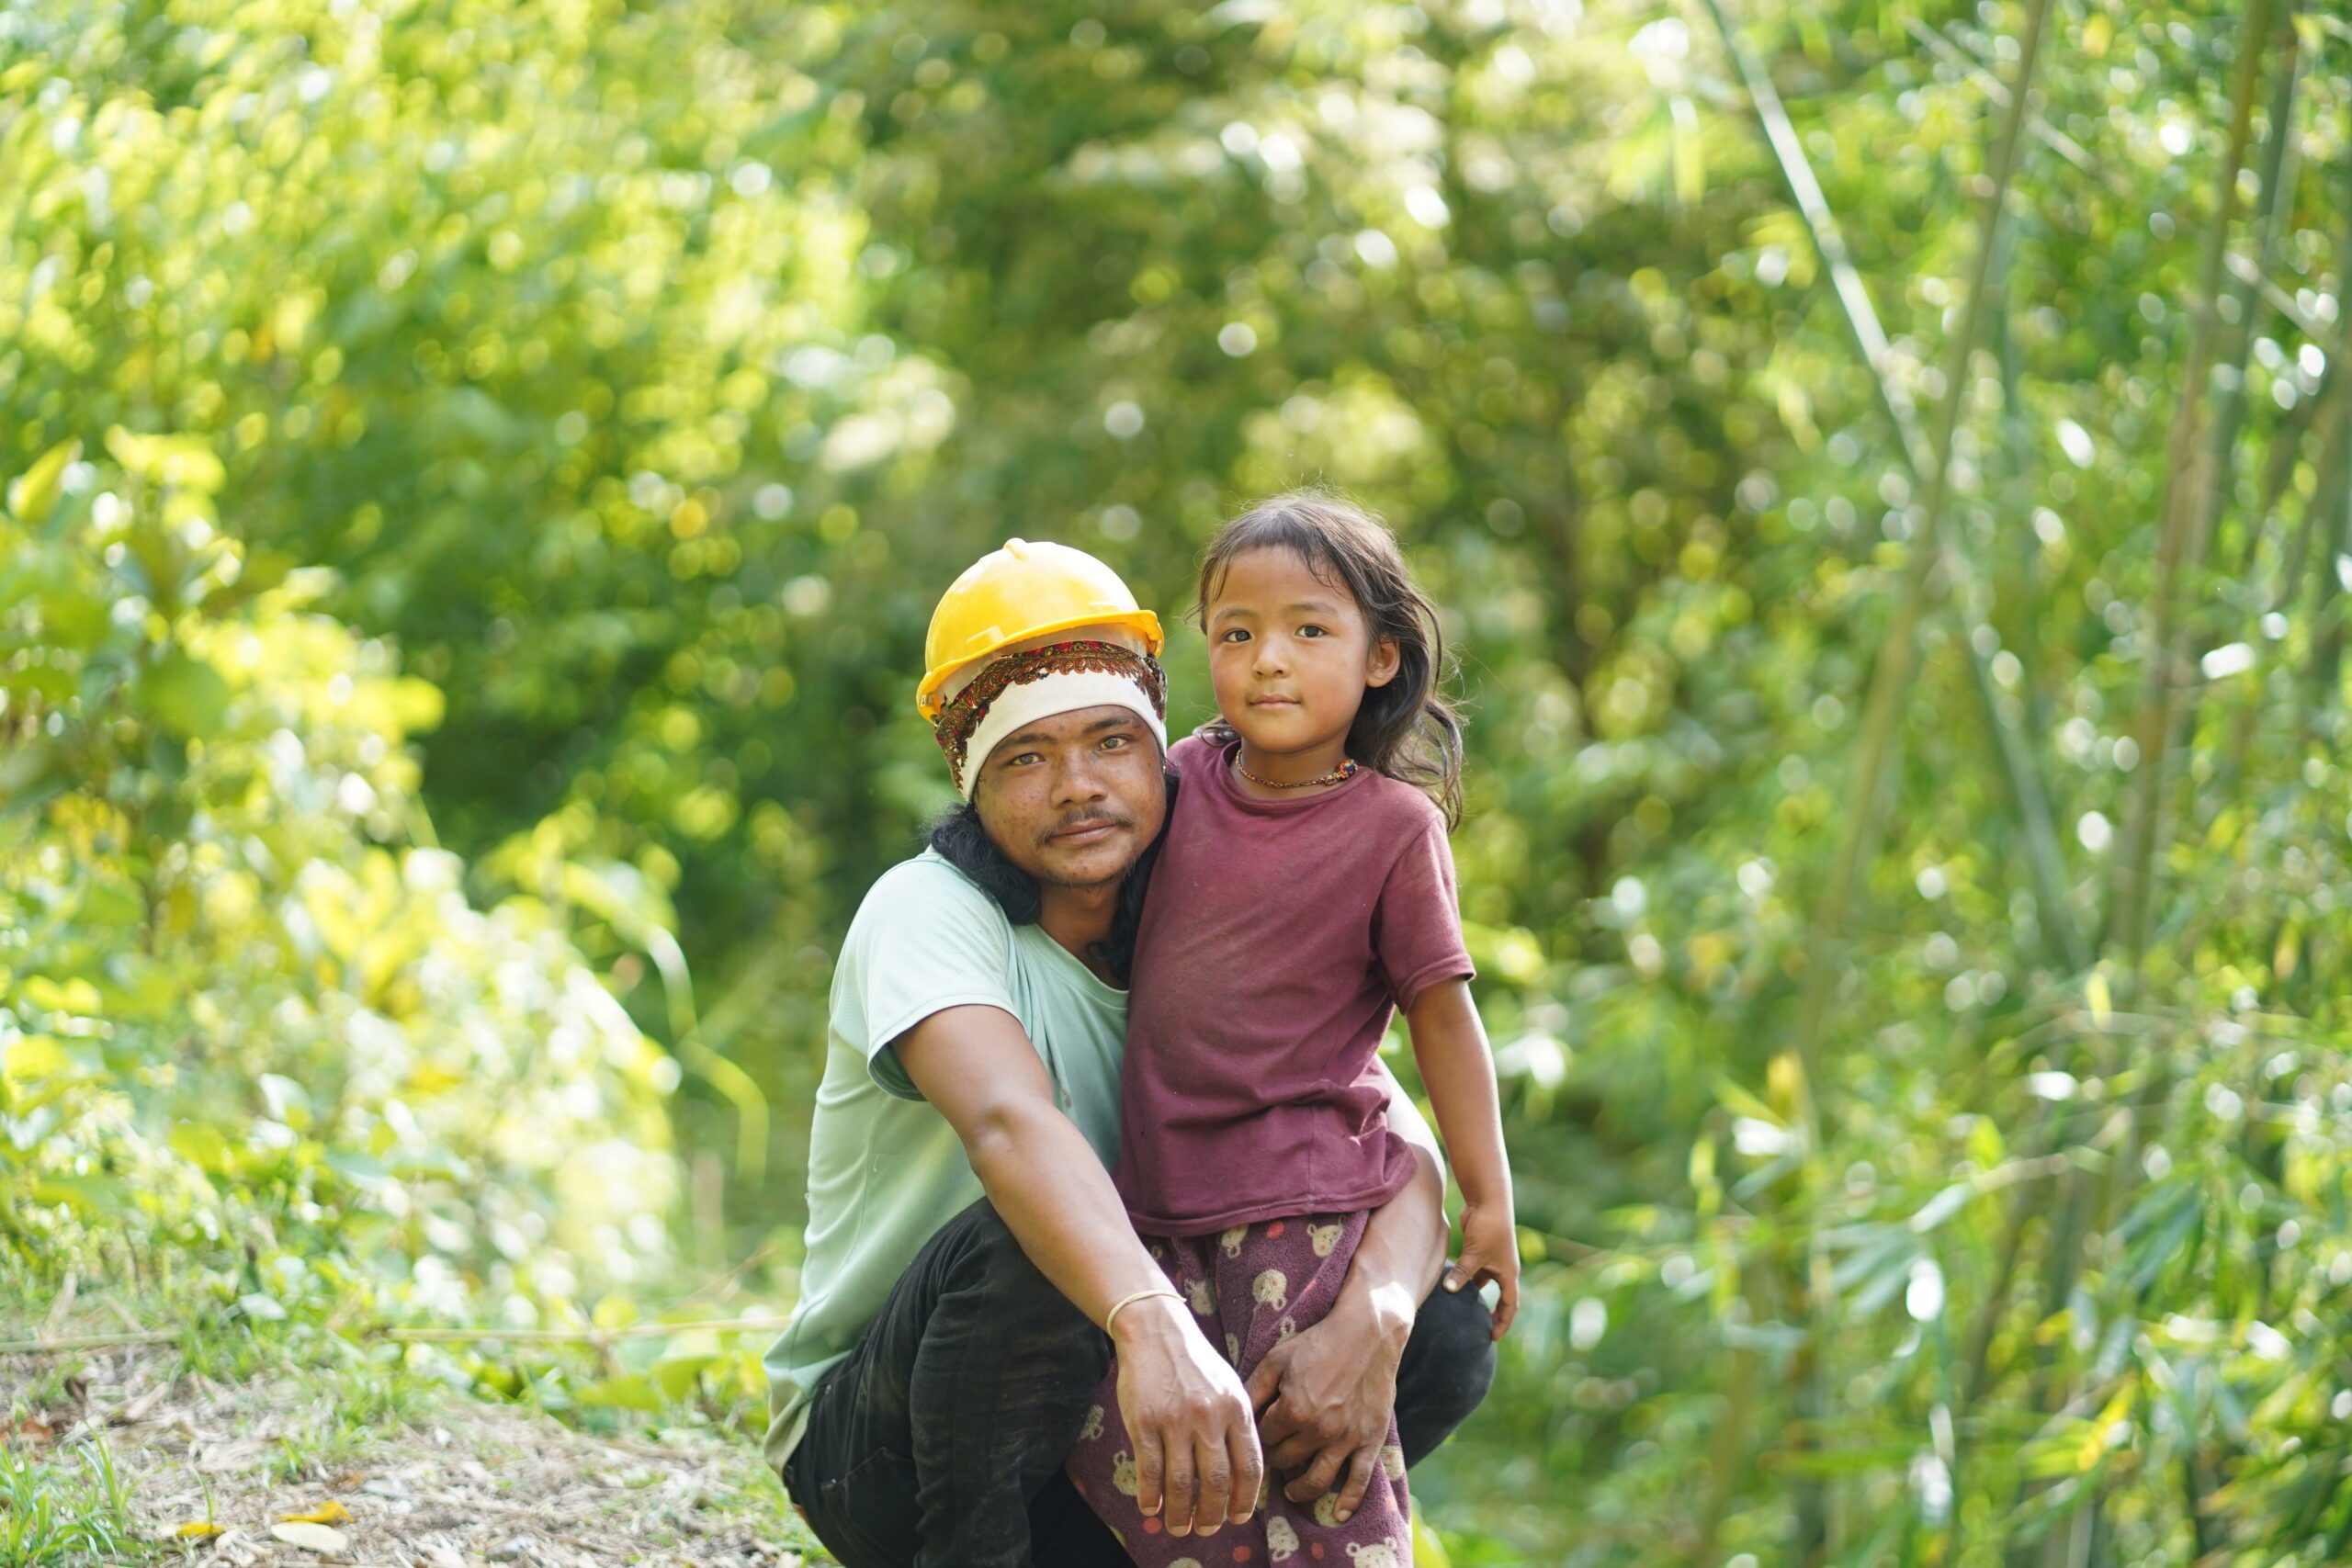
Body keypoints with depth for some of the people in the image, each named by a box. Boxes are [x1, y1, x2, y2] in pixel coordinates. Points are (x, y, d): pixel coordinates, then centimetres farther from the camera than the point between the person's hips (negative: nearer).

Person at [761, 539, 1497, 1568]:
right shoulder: (925, 911, -17)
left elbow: (1407, 1152, -10)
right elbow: (1009, 1124, -38)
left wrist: (1372, 1321, -32)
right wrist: (1154, 1328, -57)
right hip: (878, 1445, -5)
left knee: (1449, 1334, -10)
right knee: (1021, 1242, -35)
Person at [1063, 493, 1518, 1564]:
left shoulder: (1394, 825, -6)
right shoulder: (1184, 780, 6)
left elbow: (1440, 1010, -2)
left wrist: (1488, 1204, -1)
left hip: (1306, 1204, -4)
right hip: (1158, 1197, 4)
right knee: (1122, 1439, -5)